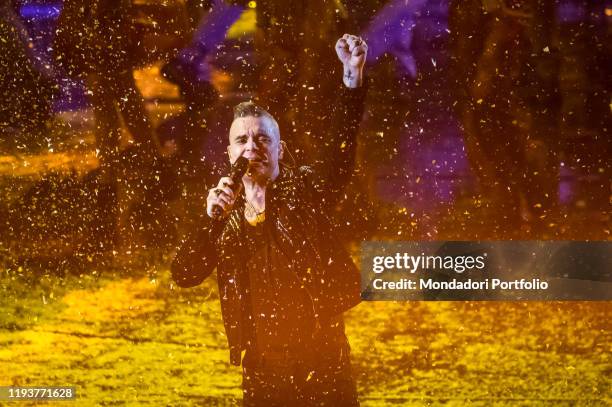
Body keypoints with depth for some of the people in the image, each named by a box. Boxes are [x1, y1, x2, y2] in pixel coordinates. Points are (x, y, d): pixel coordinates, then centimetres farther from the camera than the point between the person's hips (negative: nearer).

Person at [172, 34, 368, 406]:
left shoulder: (306, 189, 2)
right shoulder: (225, 211, 9)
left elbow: (342, 142, -15)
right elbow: (184, 275, -2)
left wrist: (353, 74, -29)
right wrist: (211, 218, -16)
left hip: (323, 357, -2)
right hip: (262, 366, 2)